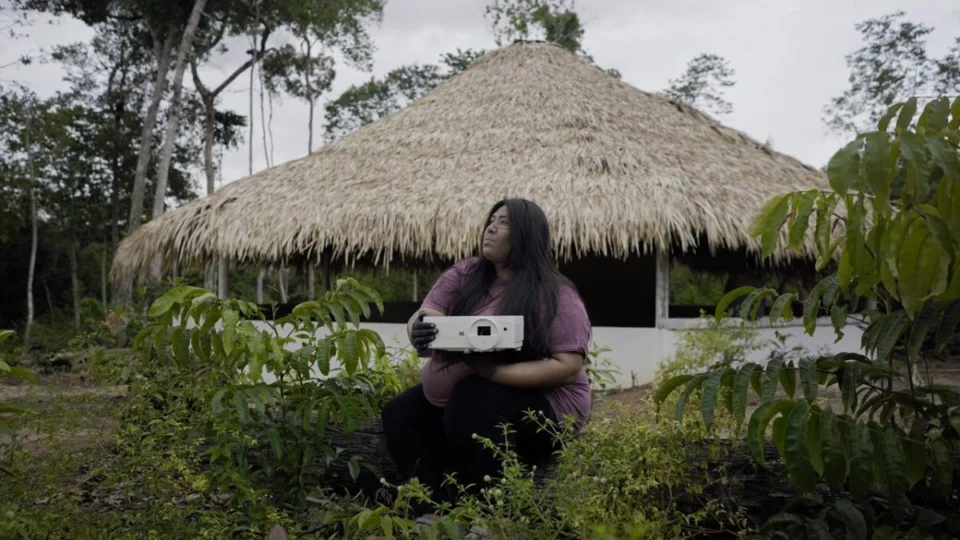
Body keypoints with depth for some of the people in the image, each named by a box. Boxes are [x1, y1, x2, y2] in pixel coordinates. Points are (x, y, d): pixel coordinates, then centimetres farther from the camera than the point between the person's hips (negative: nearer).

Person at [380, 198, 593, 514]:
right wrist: (418, 334, -33)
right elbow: (422, 318, -7)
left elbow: (568, 366, -22)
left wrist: (494, 371, -33)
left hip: (541, 405, -7)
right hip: (460, 396, 7)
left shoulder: (555, 296, -16)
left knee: (473, 400, -33)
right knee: (399, 415, -5)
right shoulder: (464, 275, 0)